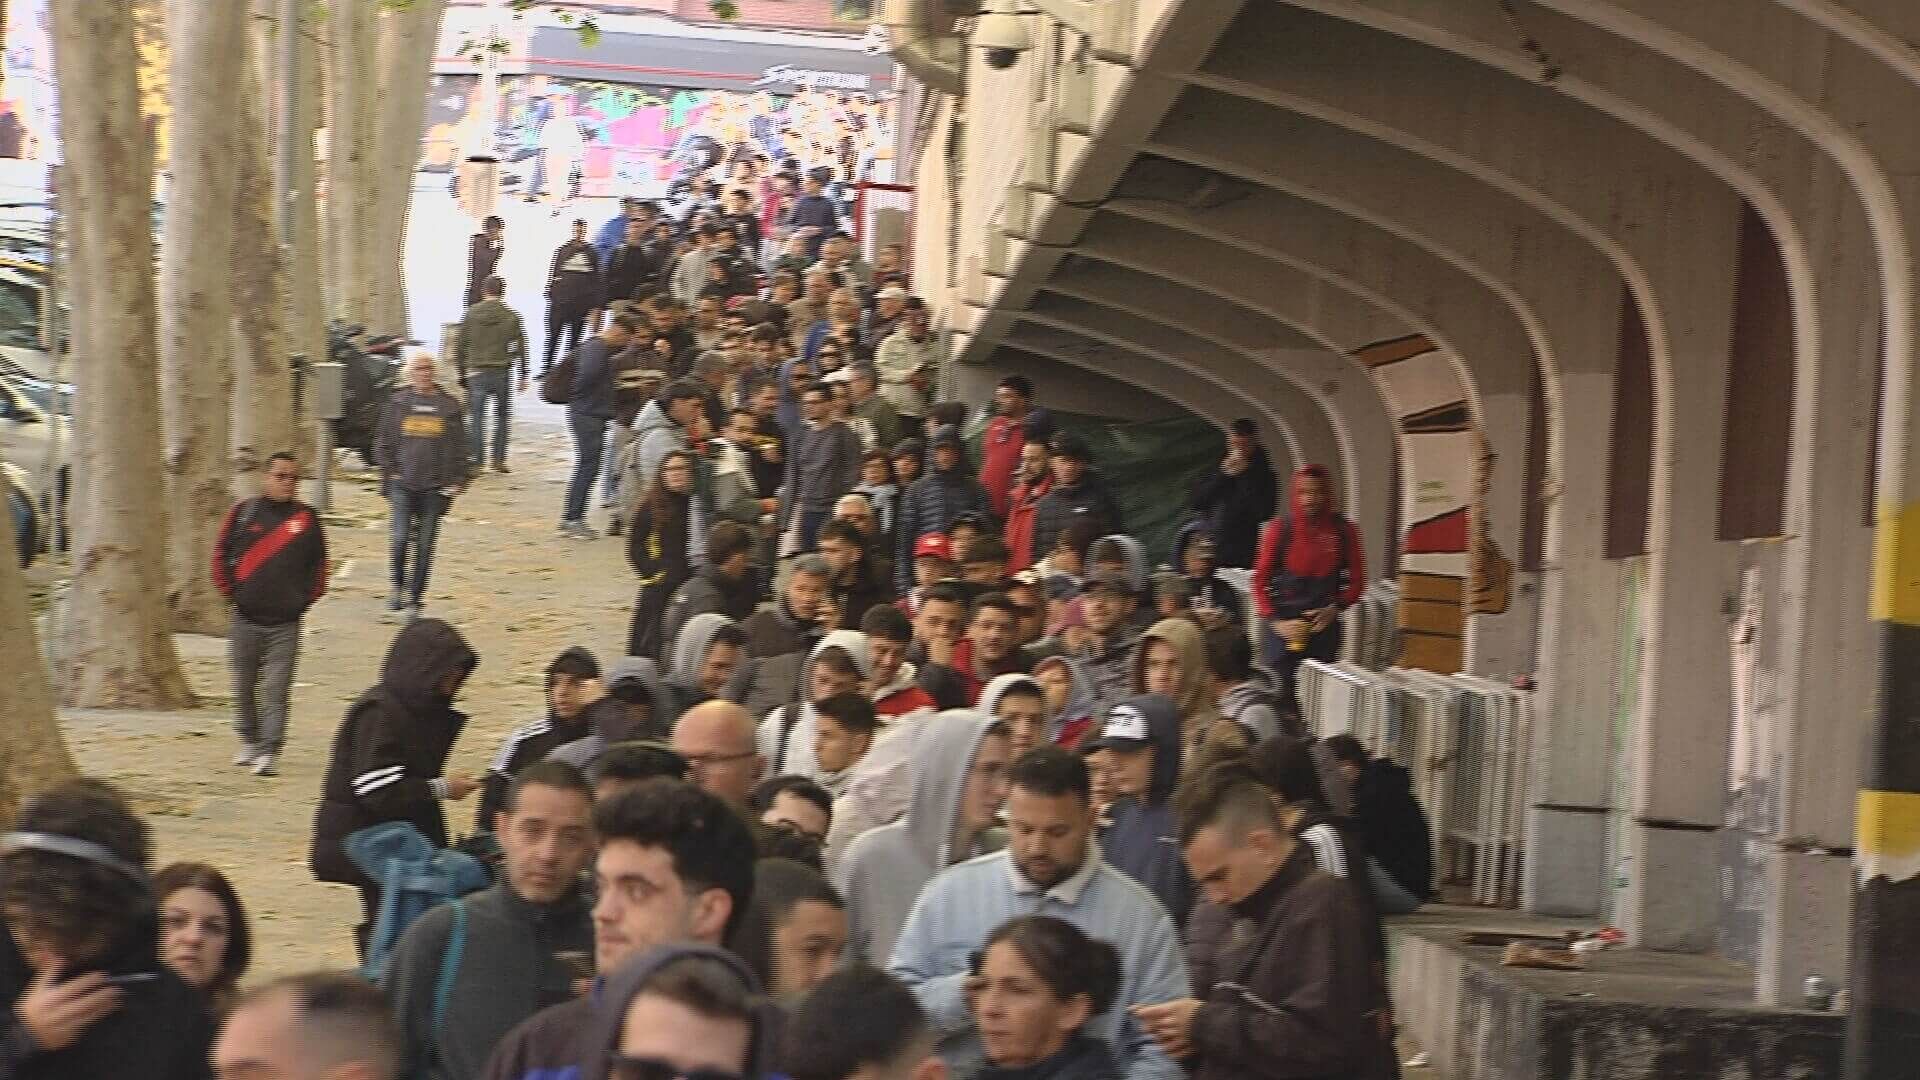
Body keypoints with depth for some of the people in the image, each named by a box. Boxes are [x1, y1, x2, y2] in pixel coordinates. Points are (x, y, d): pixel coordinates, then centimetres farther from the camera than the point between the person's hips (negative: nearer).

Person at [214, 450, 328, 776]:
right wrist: (231, 593, 2)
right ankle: (249, 741, 28)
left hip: (286, 623, -1)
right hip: (246, 619, 1)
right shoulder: (244, 513, 1)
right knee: (244, 685, 12)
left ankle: (268, 751, -9)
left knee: (276, 689, -7)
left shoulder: (306, 518, 3)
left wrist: (307, 598, 2)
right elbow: (221, 556, 7)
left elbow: (318, 564, 10)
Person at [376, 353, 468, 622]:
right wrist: (388, 472, 0)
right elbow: (383, 442, 9)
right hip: (403, 484, -1)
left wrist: (456, 481, 2)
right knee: (400, 538, -10)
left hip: (435, 488, 1)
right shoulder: (397, 403, 5)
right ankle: (398, 587, 14)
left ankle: (414, 599, 12)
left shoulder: (449, 405, 7)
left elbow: (459, 446, 9)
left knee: (425, 544, 2)